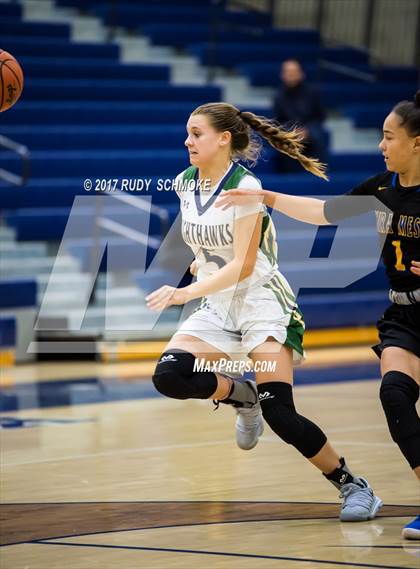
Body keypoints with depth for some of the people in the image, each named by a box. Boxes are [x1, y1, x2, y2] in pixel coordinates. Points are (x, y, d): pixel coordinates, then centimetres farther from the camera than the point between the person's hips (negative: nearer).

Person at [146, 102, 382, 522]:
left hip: (261, 301, -6)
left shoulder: (245, 186, -16)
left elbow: (242, 266, -22)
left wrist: (185, 293, -30)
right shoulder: (184, 183, 3)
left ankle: (353, 486, 0)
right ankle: (242, 396, 7)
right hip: (216, 305, 6)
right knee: (169, 375, -21)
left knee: (280, 415, -17)